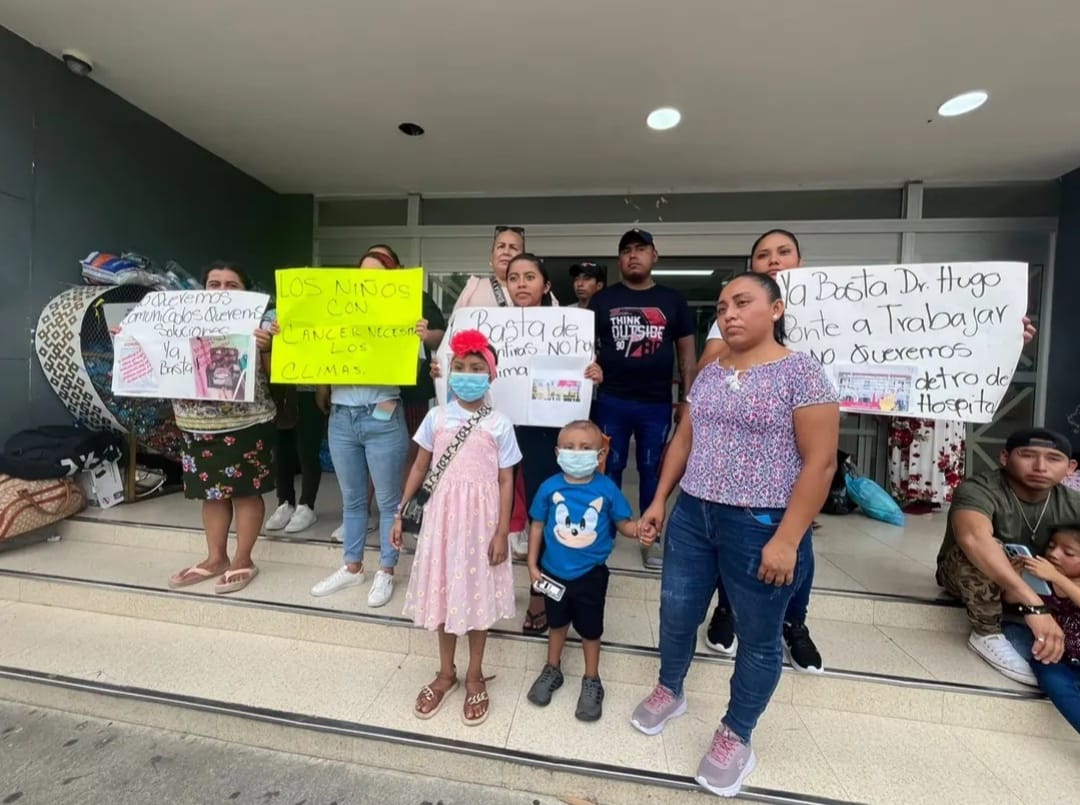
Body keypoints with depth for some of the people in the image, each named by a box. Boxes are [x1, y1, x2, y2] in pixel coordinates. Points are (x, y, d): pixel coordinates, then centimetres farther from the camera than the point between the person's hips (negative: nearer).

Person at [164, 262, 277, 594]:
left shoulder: (256, 325, -5)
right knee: (212, 492, 15)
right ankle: (216, 559, 29)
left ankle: (243, 561, 18)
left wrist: (267, 347, -28)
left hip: (245, 425, -5)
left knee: (245, 492, 4)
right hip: (197, 425, 6)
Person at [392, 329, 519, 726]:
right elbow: (419, 467, 7)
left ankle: (475, 676, 34)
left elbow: (506, 481, -5)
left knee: (478, 594, 11)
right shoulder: (436, 417, 0)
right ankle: (446, 672, 37)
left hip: (480, 516, -2)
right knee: (443, 591, 14)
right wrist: (400, 512, 6)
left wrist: (502, 532, -8)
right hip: (443, 513, 2)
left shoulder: (499, 424, -6)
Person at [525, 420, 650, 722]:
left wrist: (639, 530, -29)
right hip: (555, 571, 2)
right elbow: (537, 525, -3)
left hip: (591, 573, -1)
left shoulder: (607, 488, -17)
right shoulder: (549, 488, -14)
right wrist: (532, 564, -1)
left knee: (590, 629, 18)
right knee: (557, 623, 25)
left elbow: (623, 523, -6)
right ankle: (552, 670, 49)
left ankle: (592, 681, 42)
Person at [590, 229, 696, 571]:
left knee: (652, 470, 11)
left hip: (657, 404, 1)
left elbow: (687, 352, 8)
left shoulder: (673, 300, 7)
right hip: (611, 401, 0)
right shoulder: (603, 300, 6)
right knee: (609, 468, 9)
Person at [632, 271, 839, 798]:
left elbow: (820, 462, -14)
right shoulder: (709, 373, 8)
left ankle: (735, 736, 38)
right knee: (676, 614, 18)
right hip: (692, 518, 6)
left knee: (758, 637, 14)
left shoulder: (802, 371, -10)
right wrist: (659, 500, 10)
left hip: (760, 527, -5)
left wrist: (786, 540, -17)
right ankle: (669, 690, 46)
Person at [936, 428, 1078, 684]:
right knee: (980, 551, -36)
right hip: (966, 576, -5)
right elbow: (974, 538, -49)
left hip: (1035, 582, 5)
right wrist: (1034, 605, -55)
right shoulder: (978, 491, -30)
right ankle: (988, 635, -21)